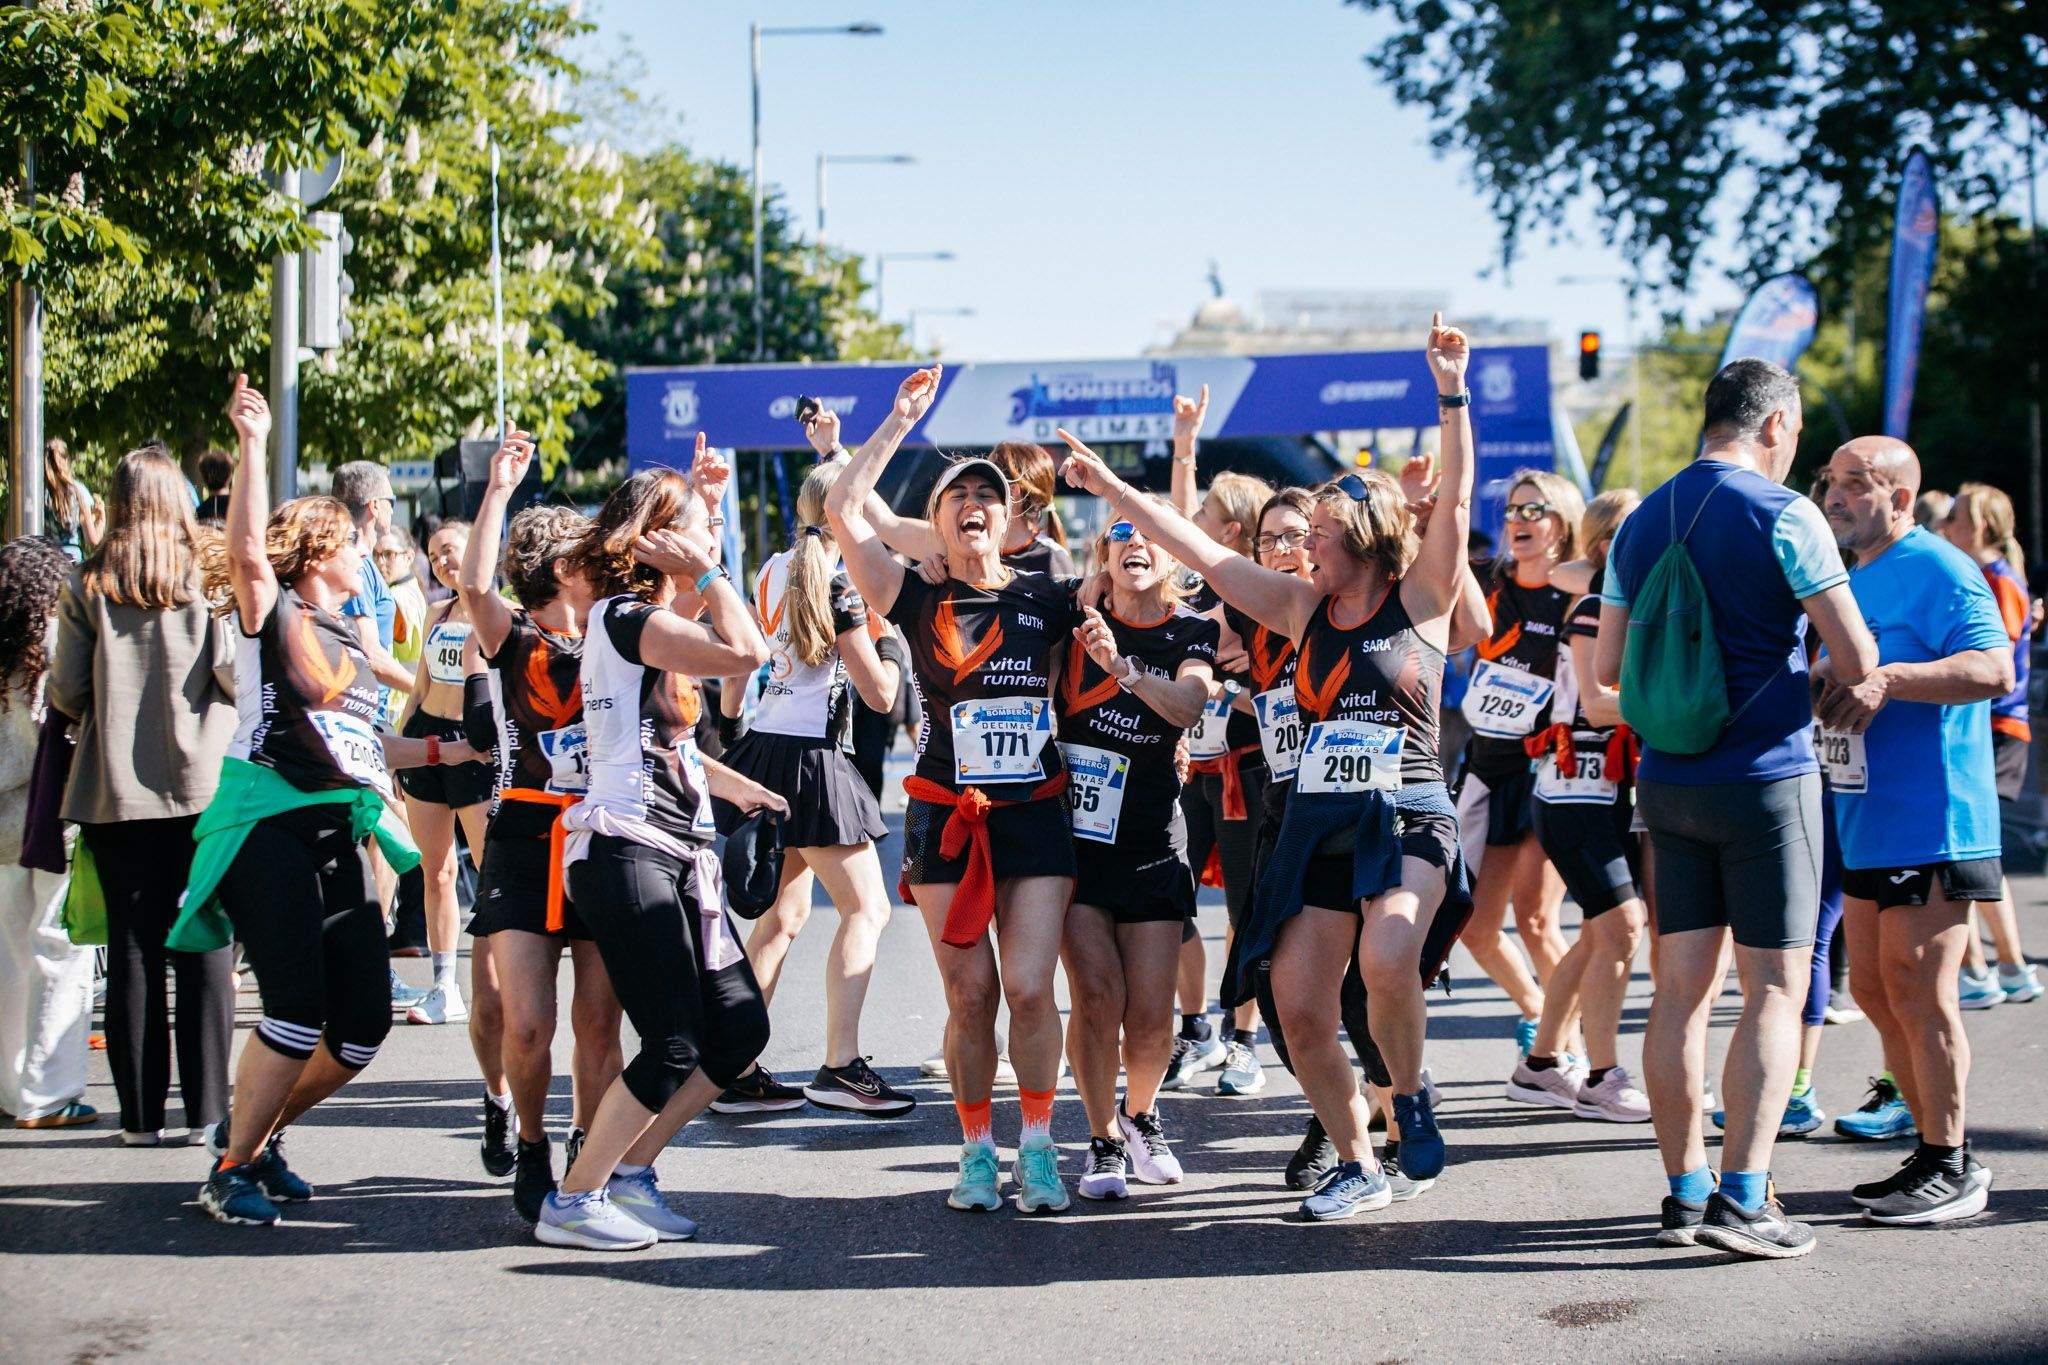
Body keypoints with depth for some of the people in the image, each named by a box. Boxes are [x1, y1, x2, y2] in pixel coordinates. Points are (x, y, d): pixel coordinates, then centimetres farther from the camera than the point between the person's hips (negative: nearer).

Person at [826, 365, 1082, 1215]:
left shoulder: (1050, 600, 5)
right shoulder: (918, 601, 3)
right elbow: (844, 513, -6)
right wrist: (901, 420, -2)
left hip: (1036, 815, 0)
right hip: (946, 818, 0)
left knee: (1029, 988, -8)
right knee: (969, 996, 1)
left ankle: (1037, 1147, 4)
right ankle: (977, 1152, 13)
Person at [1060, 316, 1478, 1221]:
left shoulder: (1421, 599, 0)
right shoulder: (1301, 609, 10)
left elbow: (1454, 505, -12)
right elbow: (1196, 548, 12)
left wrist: (1453, 396, -21)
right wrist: (1110, 489, 11)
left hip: (1409, 821, -5)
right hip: (1317, 825, 5)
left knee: (1385, 959, -30)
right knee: (1299, 1008, -3)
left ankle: (1410, 1099, -3)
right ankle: (1354, 1166, 16)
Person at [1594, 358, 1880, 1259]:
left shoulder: (1642, 523, 9)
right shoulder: (1782, 515, -10)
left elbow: (1606, 671, 12)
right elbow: (1856, 657, -12)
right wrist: (1853, 700, 9)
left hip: (1668, 780, 6)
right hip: (1765, 774, -6)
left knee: (1682, 989, 8)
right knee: (1774, 989, -2)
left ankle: (1684, 1193, 11)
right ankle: (1741, 1196, -9)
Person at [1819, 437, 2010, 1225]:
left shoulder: (1940, 571, -12)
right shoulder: (1855, 580, 16)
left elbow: (1995, 669, -25)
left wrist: (1888, 678, -34)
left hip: (1932, 827, -9)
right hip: (1867, 827, 10)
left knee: (1918, 993, -7)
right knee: (1874, 989, 12)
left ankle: (1952, 1169, 3)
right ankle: (1933, 1152, 23)